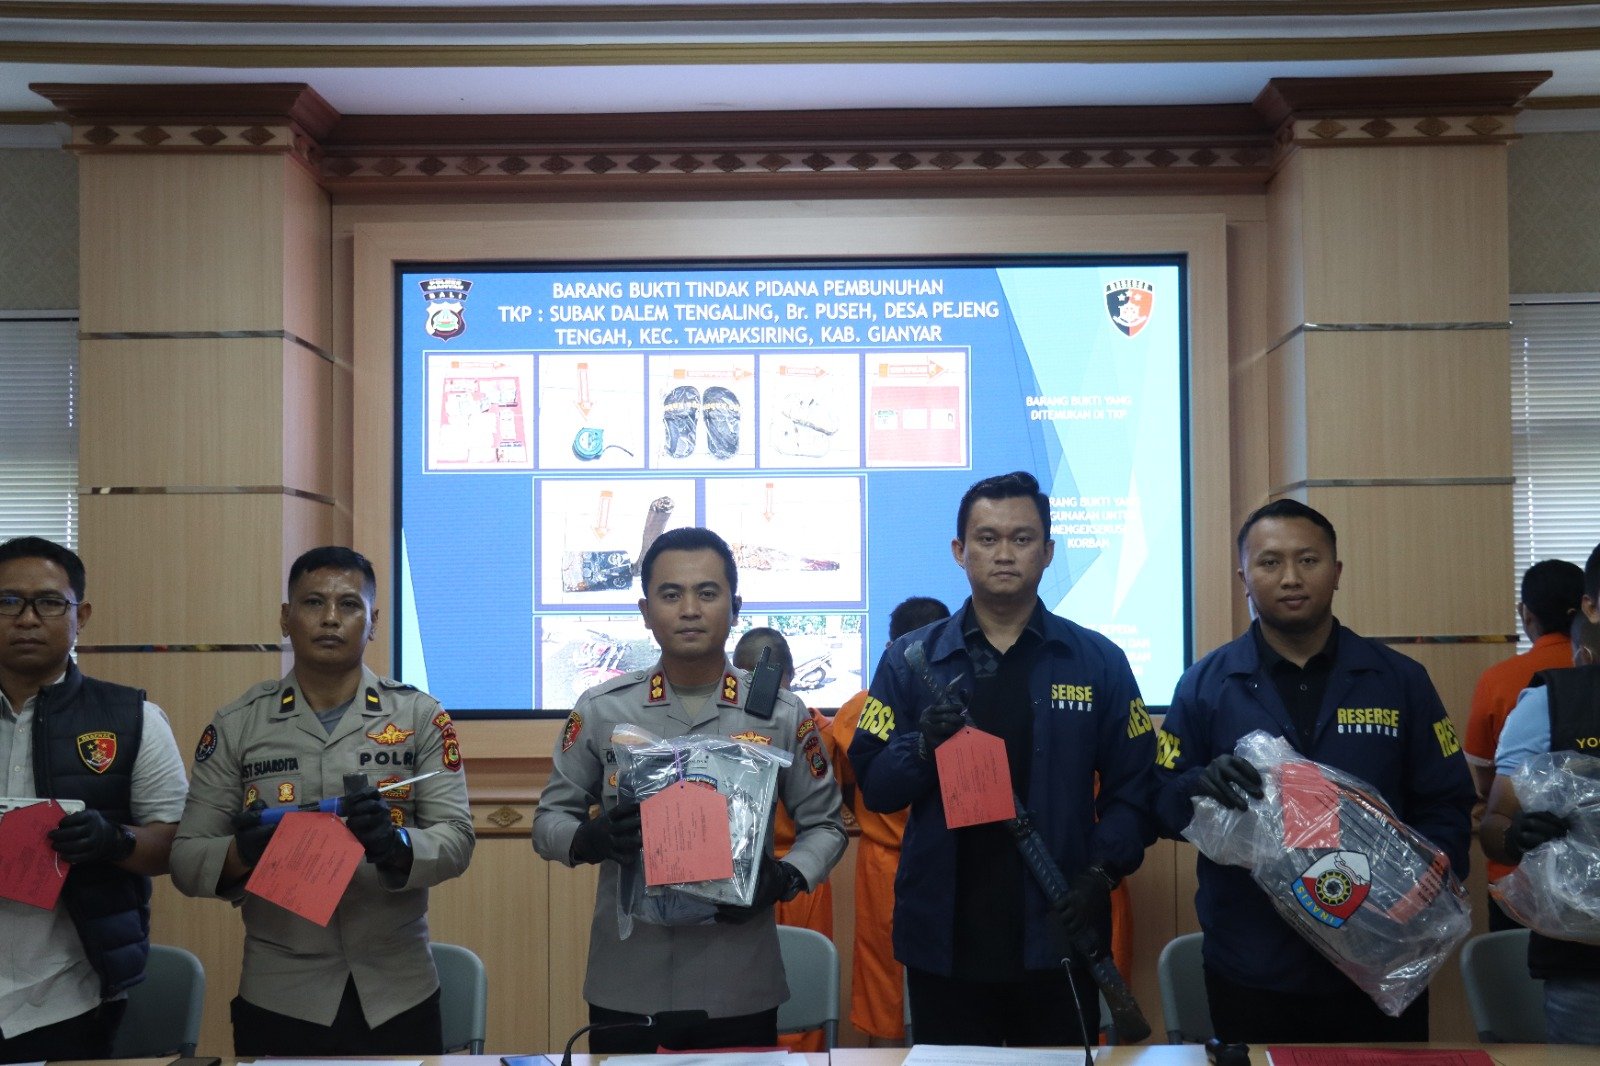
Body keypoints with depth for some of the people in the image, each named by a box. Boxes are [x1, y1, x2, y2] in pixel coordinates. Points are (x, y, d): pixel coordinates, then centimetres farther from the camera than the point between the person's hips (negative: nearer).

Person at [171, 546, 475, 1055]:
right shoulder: (235, 725, 1)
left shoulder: (420, 716, -1)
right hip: (279, 1000, 0)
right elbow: (186, 858, 0)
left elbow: (456, 839, -6)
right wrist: (242, 853, -20)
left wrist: (396, 845, -26)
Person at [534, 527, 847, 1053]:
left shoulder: (781, 714, -1)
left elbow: (824, 824, 7)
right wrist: (588, 839, -15)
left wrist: (786, 877, -12)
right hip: (624, 987, 0)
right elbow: (550, 818, 7)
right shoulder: (599, 709, 0)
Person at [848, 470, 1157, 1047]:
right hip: (942, 940, 0)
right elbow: (871, 782, -1)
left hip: (1056, 935, 0)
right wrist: (923, 746, -19)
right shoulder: (910, 660, 3)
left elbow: (1134, 786, 3)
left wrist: (1102, 871, -11)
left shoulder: (1098, 662, 2)